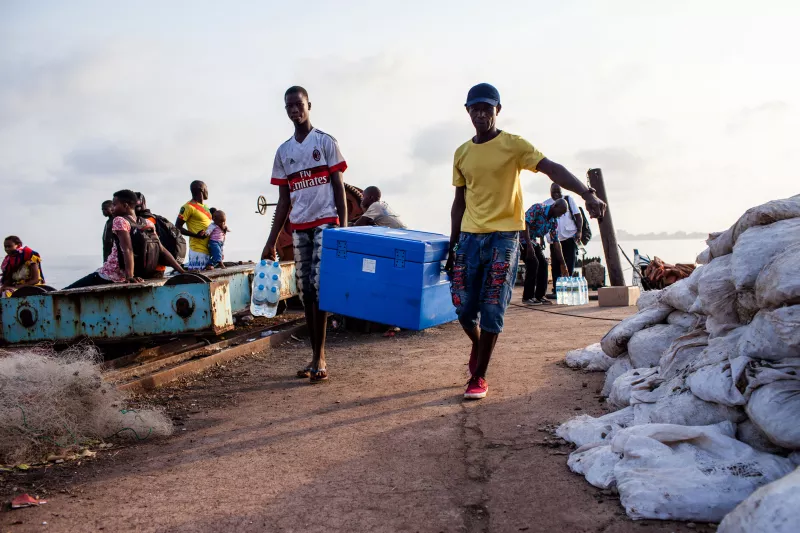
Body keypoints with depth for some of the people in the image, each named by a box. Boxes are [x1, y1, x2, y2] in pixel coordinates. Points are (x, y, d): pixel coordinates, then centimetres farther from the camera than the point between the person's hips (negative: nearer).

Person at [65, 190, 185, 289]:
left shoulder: (119, 221, -12)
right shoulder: (148, 224, 5)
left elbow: (128, 250, -25)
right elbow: (162, 251, 1)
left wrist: (130, 276, -33)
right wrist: (183, 272, 0)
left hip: (108, 276, -7)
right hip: (124, 278, 7)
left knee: (66, 293, -4)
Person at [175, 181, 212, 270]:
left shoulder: (205, 206, 17)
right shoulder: (189, 207, -7)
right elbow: (178, 227, -8)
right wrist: (196, 235, -18)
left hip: (208, 249, 8)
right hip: (197, 249, -8)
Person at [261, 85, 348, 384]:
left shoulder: (326, 143, 2)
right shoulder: (283, 151, 14)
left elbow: (338, 187, -1)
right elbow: (284, 200, 14)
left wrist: (344, 227, -11)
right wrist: (271, 241, 11)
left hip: (325, 223, -5)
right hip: (299, 227, 5)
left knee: (319, 287, -12)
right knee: (305, 291, 5)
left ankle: (320, 358, -7)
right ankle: (316, 357, 13)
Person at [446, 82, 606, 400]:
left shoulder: (513, 145, -5)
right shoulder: (461, 153, 9)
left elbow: (552, 168, -17)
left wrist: (587, 194, -33)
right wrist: (452, 246, 12)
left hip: (504, 237, -4)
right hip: (470, 237, 4)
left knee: (491, 311, -3)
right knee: (464, 307, 4)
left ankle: (479, 377, 8)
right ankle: (478, 345, 36)